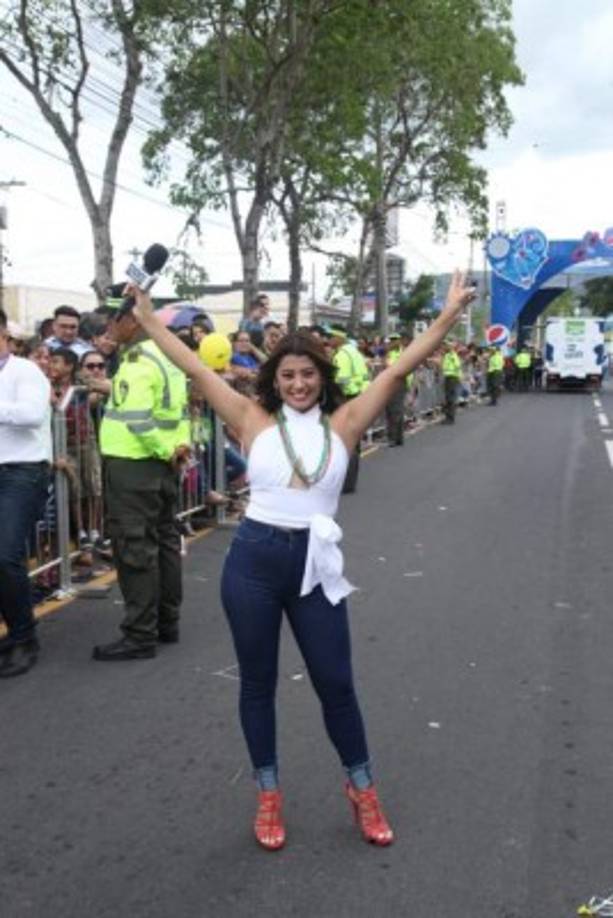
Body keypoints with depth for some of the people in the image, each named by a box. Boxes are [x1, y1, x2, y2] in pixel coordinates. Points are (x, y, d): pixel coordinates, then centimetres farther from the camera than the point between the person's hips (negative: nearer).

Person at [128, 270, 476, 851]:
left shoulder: (343, 424, 3)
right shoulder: (255, 422, 2)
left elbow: (398, 370, -1)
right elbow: (197, 371, 3)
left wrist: (448, 316, -5)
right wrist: (147, 318, 4)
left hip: (314, 564, 0)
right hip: (253, 558, 0)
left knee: (335, 682, 10)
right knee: (257, 682, 13)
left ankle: (362, 790, 33)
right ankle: (268, 795, 32)